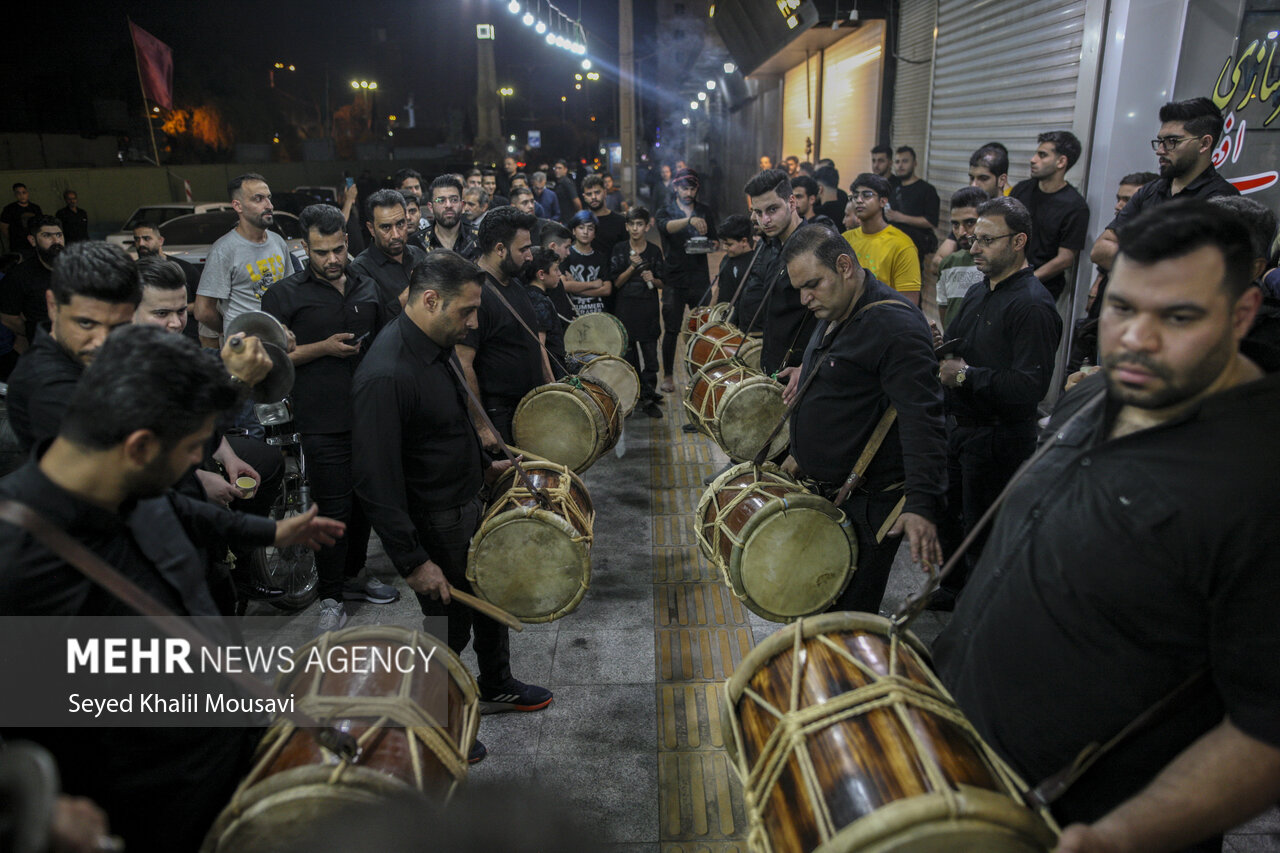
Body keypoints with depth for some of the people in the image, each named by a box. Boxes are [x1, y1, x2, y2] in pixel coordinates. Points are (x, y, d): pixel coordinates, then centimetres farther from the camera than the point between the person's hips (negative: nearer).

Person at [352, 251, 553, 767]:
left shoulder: (436, 346, 0)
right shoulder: (385, 376, -30)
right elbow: (377, 483, -29)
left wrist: (483, 467, 19)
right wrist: (413, 562, -26)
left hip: (468, 504, 9)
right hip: (434, 528, -9)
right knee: (449, 623, 10)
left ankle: (496, 687, 49)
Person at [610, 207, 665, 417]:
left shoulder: (654, 251, 4)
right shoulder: (619, 250, 3)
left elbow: (662, 284, 8)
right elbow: (616, 283, -1)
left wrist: (653, 279, -13)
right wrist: (633, 267, -14)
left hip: (649, 310, 0)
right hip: (626, 310, 0)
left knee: (650, 356, -2)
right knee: (629, 356, 6)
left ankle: (649, 399, 5)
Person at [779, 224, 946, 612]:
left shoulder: (895, 325, -21)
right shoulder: (833, 315, 10)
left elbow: (922, 420, -30)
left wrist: (921, 504, -38)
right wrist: (803, 453, 28)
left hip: (868, 503, -10)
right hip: (826, 491, 10)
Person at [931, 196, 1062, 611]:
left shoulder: (1033, 305, -20)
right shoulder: (978, 293, 11)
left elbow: (1031, 386, -30)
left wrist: (965, 375, -23)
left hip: (999, 440, -9)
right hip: (960, 428, 9)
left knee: (981, 534, 4)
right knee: (951, 518, 21)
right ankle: (954, 589, 42)